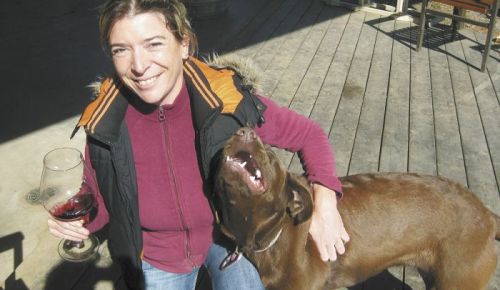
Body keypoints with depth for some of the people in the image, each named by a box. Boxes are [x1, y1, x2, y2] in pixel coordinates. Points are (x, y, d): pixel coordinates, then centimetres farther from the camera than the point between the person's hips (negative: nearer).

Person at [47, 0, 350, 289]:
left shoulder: (226, 100, -27)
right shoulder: (105, 122, -22)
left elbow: (310, 135, -13)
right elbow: (102, 199, -4)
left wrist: (325, 206, -24)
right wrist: (78, 218, -26)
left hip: (228, 235, -1)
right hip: (157, 254, 2)